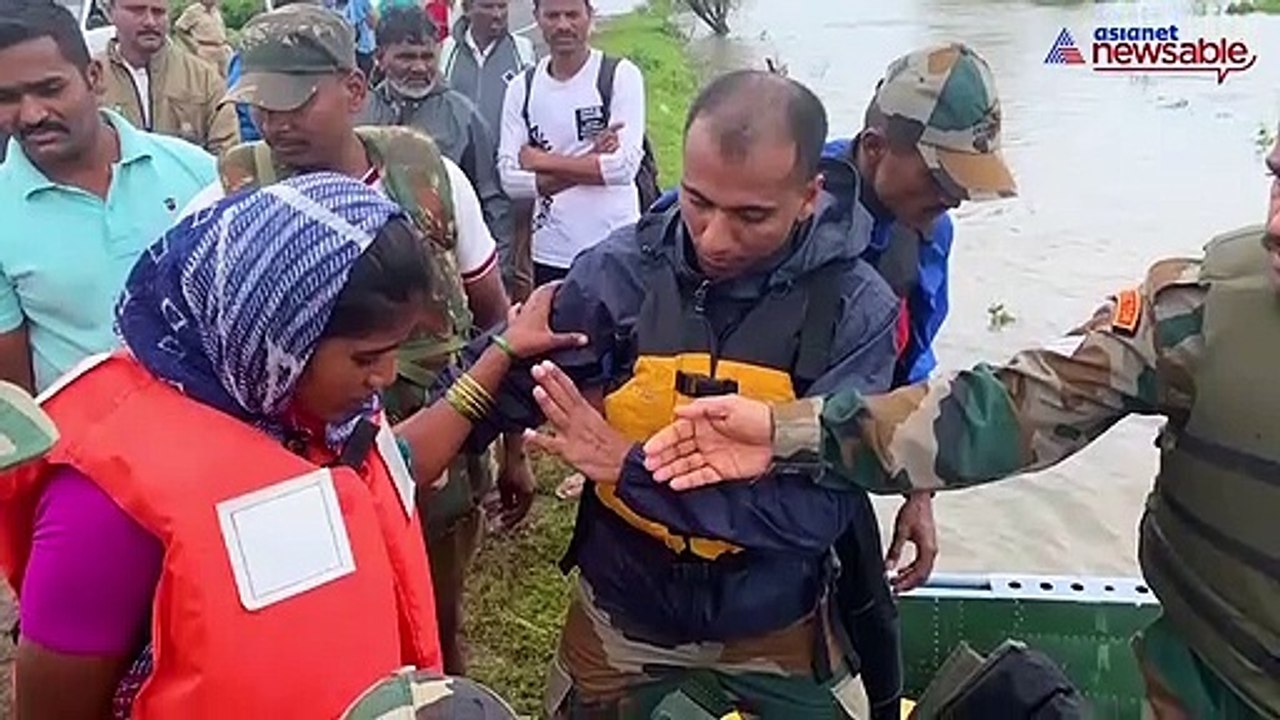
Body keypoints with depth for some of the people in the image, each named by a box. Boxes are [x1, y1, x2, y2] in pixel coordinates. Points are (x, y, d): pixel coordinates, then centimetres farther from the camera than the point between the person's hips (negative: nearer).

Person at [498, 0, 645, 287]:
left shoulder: (621, 75, -5)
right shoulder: (522, 88, 5)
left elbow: (625, 165, -16)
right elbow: (510, 179, -5)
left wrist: (542, 160, -10)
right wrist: (592, 162, -15)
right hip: (550, 253, 3)